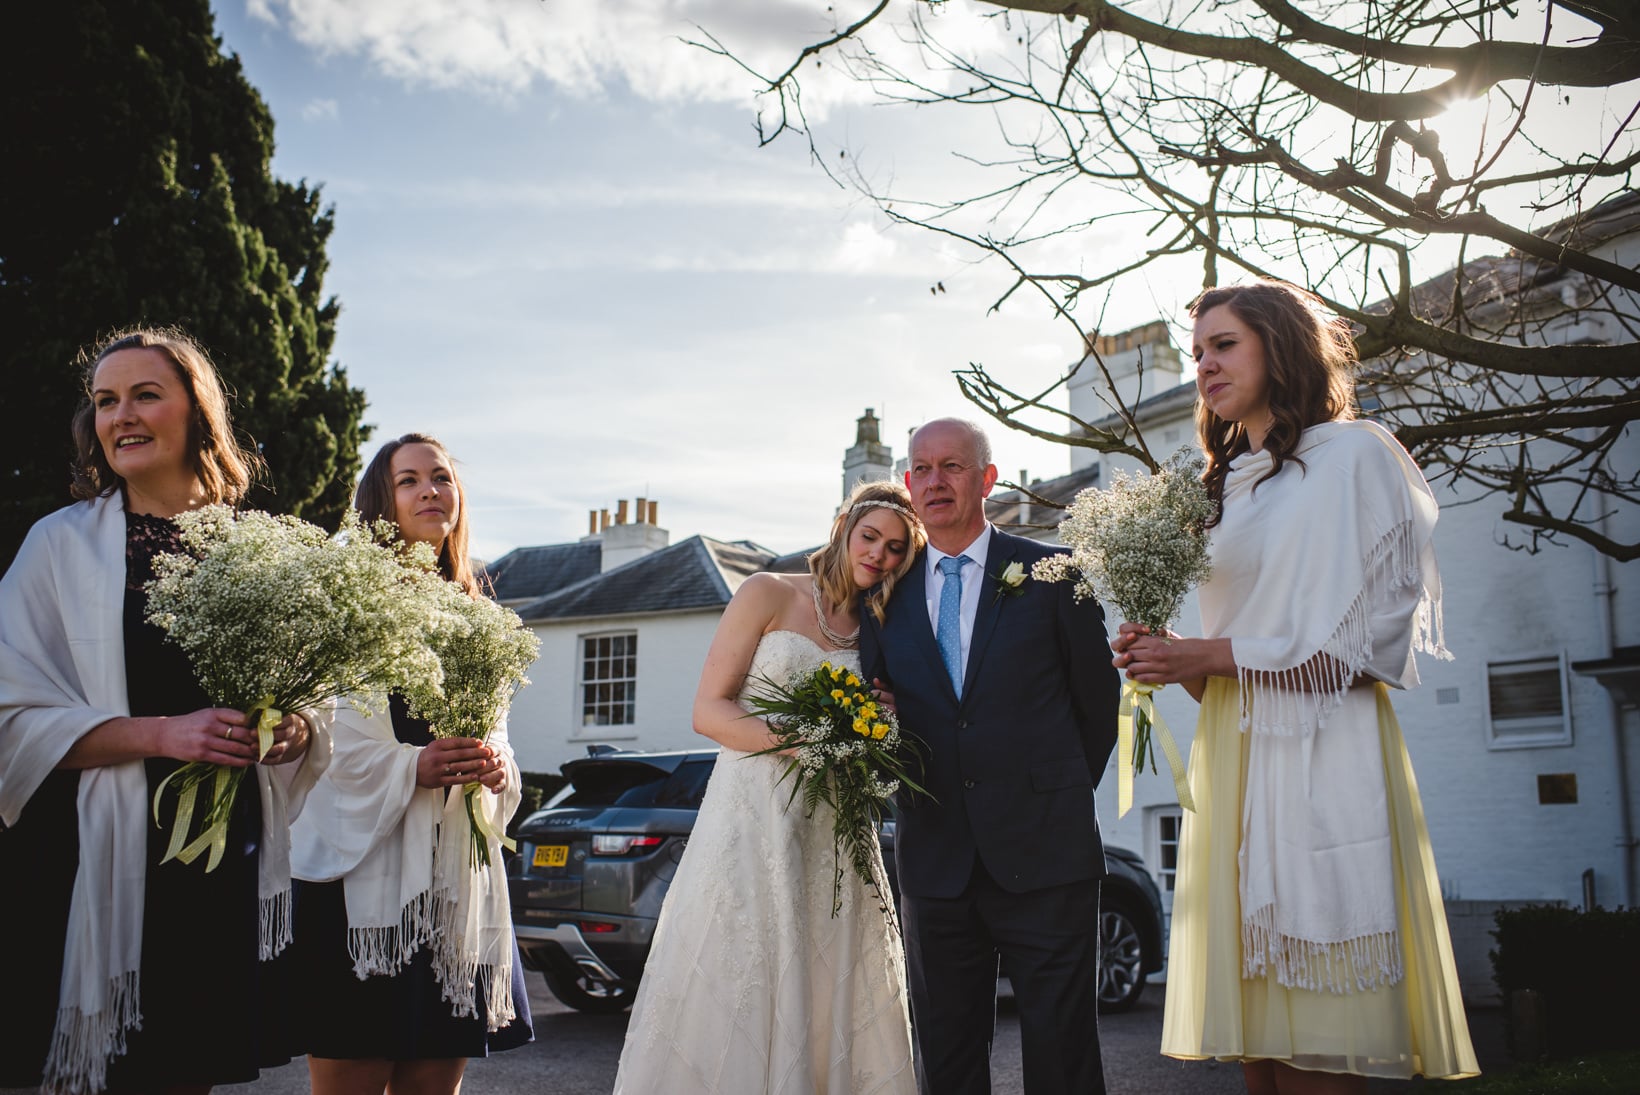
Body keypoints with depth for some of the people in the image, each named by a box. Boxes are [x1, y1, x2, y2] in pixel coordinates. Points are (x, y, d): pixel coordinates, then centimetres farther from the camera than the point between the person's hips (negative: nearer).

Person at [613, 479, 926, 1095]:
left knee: (830, 1004, 3)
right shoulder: (768, 595, 2)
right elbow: (709, 710, -5)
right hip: (753, 821, -4)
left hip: (833, 833, 4)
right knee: (734, 995, -3)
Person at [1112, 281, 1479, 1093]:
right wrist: (1171, 663, 3)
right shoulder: (1229, 486, 21)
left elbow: (1367, 638, -8)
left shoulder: (1352, 455, 0)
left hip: (1319, 752, -6)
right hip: (1232, 755, 7)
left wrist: (1206, 655, -9)